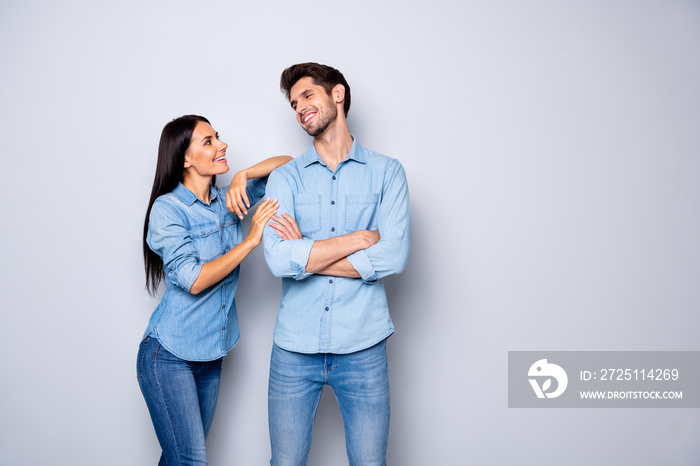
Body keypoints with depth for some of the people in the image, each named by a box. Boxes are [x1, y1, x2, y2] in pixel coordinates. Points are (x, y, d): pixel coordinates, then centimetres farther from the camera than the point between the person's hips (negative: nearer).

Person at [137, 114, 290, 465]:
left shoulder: (229, 202, 4)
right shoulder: (167, 208, -12)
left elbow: (287, 163, 8)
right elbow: (193, 280, -21)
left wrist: (242, 176, -9)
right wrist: (250, 240, -20)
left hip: (212, 355, 6)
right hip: (169, 356, -6)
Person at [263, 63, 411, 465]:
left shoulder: (387, 172, 2)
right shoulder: (285, 178, 4)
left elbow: (394, 256, -12)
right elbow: (279, 259, -13)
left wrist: (305, 255, -10)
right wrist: (360, 238, -12)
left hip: (362, 348, -1)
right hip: (295, 348, 1)